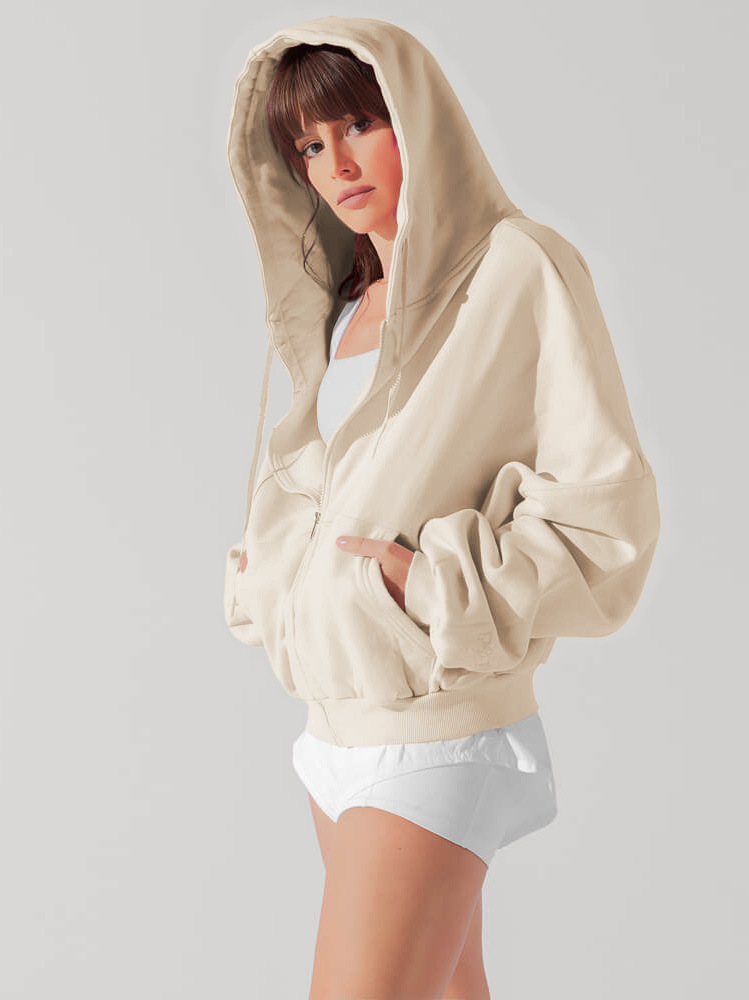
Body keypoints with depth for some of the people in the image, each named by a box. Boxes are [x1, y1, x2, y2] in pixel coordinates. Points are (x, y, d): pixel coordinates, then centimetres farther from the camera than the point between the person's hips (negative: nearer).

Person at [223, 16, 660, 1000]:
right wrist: (262, 575, 3)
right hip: (341, 723, 7)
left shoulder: (522, 271, -11)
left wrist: (433, 580, -22)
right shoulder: (346, 306, 11)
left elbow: (605, 521, -13)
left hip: (438, 740, -7)